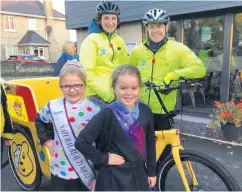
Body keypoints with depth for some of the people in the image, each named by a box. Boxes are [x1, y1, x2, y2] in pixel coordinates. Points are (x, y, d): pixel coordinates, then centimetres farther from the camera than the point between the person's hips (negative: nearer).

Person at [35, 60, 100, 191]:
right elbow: (39, 121, 13)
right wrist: (46, 140, 2)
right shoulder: (53, 107, -9)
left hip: (86, 170, -1)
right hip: (60, 170, 1)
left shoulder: (93, 110, -14)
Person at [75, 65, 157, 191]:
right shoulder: (108, 114, -19)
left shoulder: (145, 111, -4)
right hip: (114, 177, -5)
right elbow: (81, 142, -20)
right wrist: (104, 159, -15)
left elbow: (150, 143, 7)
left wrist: (152, 172, 12)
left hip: (138, 175, 5)